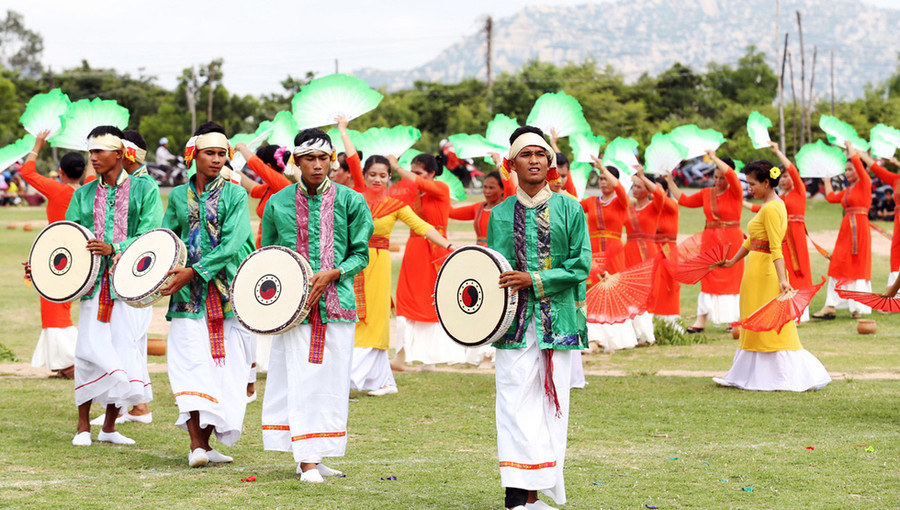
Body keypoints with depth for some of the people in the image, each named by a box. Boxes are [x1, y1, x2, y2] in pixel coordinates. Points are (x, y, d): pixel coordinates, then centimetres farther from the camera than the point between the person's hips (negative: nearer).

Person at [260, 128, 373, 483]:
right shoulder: (278, 203, 6)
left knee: (331, 379, 2)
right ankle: (307, 460, -6)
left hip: (336, 303, 1)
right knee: (300, 379, -6)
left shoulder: (350, 201, 4)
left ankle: (317, 454, 13)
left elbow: (361, 254, 6)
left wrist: (332, 273, -10)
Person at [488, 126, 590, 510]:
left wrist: (533, 280, -11)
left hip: (558, 320, 1)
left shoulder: (569, 210, 5)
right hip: (515, 321, -1)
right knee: (516, 403, -9)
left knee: (552, 404, 3)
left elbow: (581, 265, -1)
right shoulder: (500, 214, 8)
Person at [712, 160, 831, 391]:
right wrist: (734, 260, 27)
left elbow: (776, 248, -24)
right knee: (756, 327, 14)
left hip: (765, 272, -10)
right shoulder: (772, 205, 14)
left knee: (770, 328, -4)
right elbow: (752, 240, 22)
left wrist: (782, 279, -28)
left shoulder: (771, 209, -17)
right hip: (758, 272, 10)